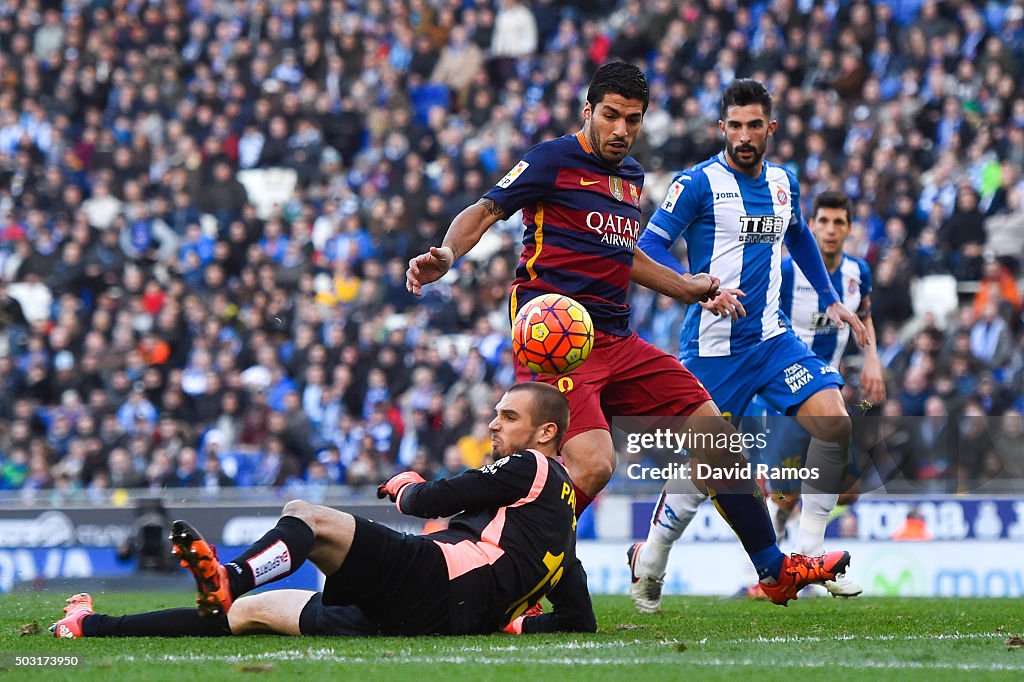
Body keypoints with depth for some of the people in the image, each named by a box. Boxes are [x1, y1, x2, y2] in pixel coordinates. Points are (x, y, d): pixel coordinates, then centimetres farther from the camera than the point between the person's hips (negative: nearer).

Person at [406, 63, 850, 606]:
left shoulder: (631, 175, 19)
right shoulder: (555, 160, -4)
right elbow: (486, 211, -9)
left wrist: (688, 288, 40)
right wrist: (446, 256, -27)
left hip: (615, 341, 8)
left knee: (713, 428, 8)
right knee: (593, 464, -28)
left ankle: (775, 570, 21)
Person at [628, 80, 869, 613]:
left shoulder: (783, 183, 10)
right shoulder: (698, 183, -9)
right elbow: (649, 248, -14)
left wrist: (830, 300, 25)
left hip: (771, 338, 5)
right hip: (713, 345, -5)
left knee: (834, 422, -14)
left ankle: (807, 554, -6)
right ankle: (648, 565, 21)